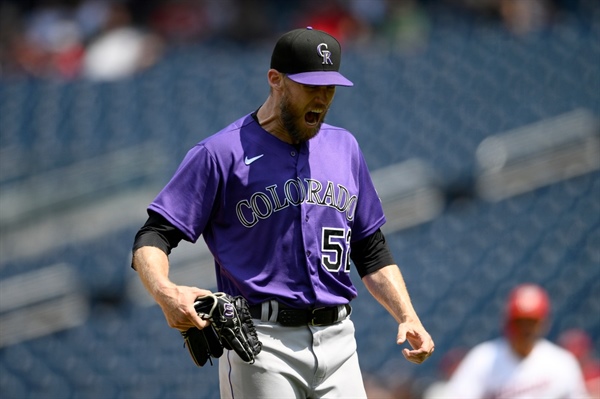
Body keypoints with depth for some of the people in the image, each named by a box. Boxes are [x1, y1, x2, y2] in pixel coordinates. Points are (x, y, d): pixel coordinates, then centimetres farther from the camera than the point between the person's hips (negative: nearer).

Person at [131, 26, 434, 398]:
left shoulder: (344, 147, 15)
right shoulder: (222, 153, -3)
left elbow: (371, 250, 22)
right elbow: (155, 236, -7)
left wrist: (408, 317, 8)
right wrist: (165, 293, -27)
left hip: (337, 341, 5)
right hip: (261, 346, -5)